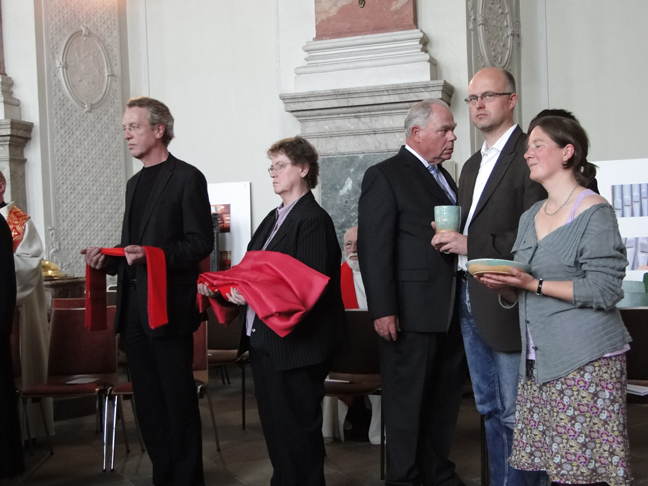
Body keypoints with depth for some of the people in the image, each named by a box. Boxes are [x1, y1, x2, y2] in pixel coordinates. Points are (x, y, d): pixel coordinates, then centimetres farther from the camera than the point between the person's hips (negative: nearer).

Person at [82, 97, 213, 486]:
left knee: (178, 397, 0)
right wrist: (109, 258, 4)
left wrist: (152, 254, -23)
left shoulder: (187, 178, -6)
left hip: (168, 306, -8)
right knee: (148, 399, 12)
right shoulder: (135, 183, 19)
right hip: (134, 307, 8)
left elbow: (201, 242, -12)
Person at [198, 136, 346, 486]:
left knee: (297, 429, 0)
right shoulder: (274, 218, 16)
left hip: (295, 345, -9)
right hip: (263, 340, 9)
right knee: (274, 426, 17)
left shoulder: (313, 220, -13)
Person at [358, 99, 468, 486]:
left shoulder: (444, 177, 18)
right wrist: (383, 310, -18)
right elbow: (374, 248, -13)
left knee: (446, 397, 15)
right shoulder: (385, 176, -7)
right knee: (408, 401, 3)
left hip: (450, 312, 8)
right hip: (411, 312, -8)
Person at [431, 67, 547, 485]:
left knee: (515, 414, -1)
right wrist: (451, 239, 1)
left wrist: (471, 244, -18)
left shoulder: (529, 154, -10)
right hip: (469, 303, 9)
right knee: (490, 410, 16)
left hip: (505, 304, -9)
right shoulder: (471, 166, 19)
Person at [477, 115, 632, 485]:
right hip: (539, 362, 7)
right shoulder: (529, 218, 17)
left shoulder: (595, 212, -6)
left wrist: (535, 284, -16)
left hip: (586, 361, -6)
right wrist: (504, 286, -2)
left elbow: (604, 290, -14)